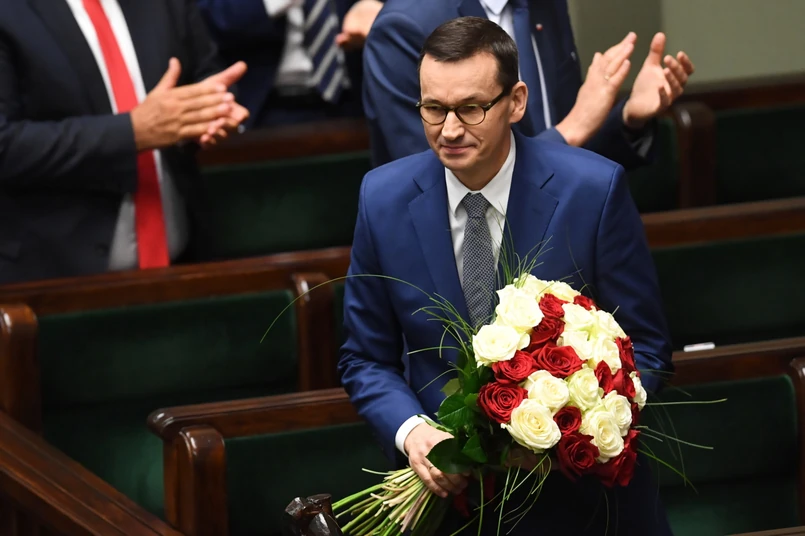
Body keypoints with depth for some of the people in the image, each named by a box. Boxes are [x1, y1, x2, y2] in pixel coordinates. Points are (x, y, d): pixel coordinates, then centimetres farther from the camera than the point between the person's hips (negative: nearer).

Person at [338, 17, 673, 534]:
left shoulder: (595, 189, -10)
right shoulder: (384, 199, -3)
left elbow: (644, 349, -3)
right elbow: (367, 359, 6)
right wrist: (410, 430, -15)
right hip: (448, 491, -1)